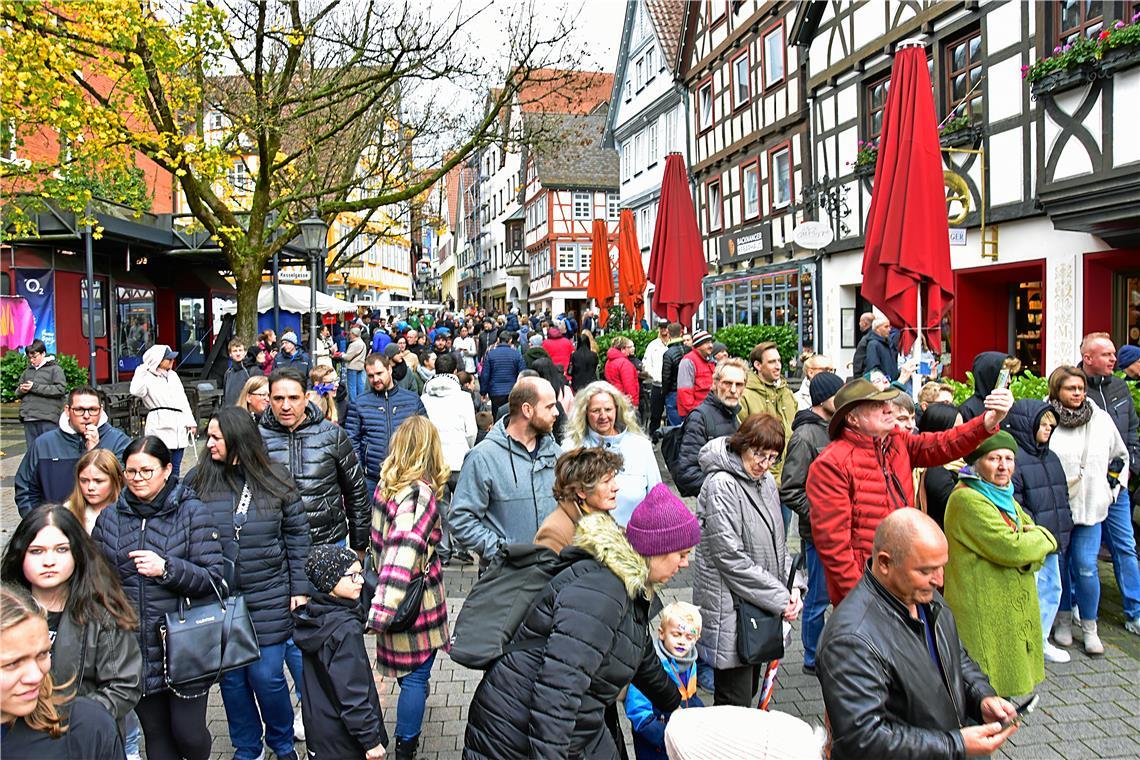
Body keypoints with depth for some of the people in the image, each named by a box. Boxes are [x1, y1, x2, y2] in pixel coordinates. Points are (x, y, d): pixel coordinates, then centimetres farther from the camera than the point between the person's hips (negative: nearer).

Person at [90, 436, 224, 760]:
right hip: (134, 650, 4)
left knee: (188, 733, 4)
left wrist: (166, 568, -23)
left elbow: (213, 578, -10)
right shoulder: (109, 518, 5)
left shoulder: (192, 512, -6)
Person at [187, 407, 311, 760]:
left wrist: (299, 588, 0)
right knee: (231, 678, 12)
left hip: (268, 600, -2)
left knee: (266, 676, 2)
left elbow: (297, 535, 2)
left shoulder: (275, 480, -4)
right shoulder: (198, 480, -3)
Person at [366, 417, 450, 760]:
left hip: (396, 599, 8)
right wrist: (381, 612, -30)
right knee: (417, 677, 7)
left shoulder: (386, 484, 1)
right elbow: (404, 554, -30)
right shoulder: (420, 492, -22)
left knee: (411, 673, 27)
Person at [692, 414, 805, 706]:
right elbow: (730, 557, -20)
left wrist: (793, 586, 0)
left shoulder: (767, 482, 11)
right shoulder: (721, 485, -17)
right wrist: (779, 598, -15)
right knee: (735, 705, -2)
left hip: (762, 606, 8)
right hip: (730, 608, -8)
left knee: (750, 691, 18)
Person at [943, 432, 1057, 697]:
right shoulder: (967, 499, -17)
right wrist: (1043, 539, -3)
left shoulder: (1005, 497, 14)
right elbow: (1009, 547, -21)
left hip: (1013, 607, 9)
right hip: (983, 613, -9)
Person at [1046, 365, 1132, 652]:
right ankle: (1063, 621, 26)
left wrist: (1115, 488, 12)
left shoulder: (1101, 420, 4)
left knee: (1086, 567, -2)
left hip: (1090, 508, 2)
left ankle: (1090, 629, 13)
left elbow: (1121, 457, 18)